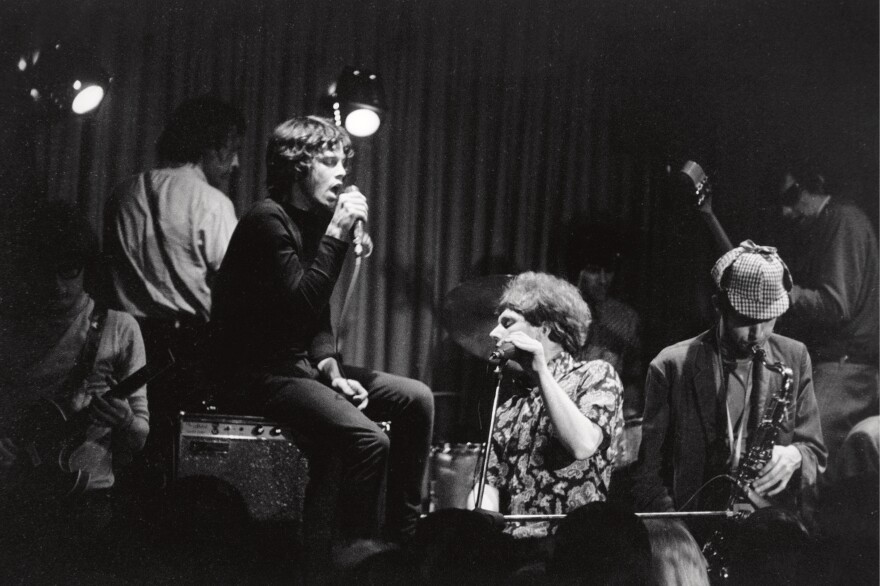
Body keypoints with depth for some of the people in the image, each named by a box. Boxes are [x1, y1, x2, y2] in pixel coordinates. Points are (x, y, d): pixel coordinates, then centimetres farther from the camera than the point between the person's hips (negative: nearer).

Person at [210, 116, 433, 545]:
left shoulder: (314, 220, 13)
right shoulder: (268, 220, -15)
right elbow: (301, 304, -25)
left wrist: (328, 366, -2)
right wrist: (336, 236, -24)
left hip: (299, 364, 10)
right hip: (258, 375, -10)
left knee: (416, 399, 2)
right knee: (368, 441, -27)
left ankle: (403, 538, 7)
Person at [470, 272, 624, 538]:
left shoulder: (595, 376, 4)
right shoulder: (509, 409, 20)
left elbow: (583, 446, -14)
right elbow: (489, 484, 12)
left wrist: (541, 370, -10)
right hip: (512, 543, 5)